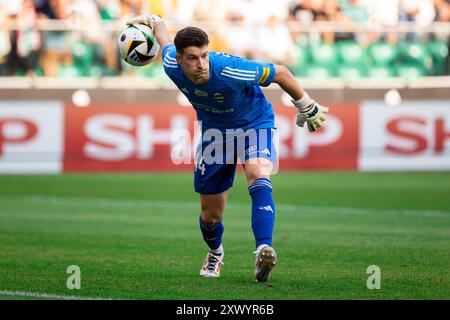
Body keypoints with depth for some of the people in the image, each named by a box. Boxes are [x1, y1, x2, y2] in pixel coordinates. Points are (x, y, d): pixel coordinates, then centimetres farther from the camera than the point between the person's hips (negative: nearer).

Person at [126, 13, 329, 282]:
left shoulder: (231, 70, -37)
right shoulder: (172, 65, -24)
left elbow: (281, 72, -22)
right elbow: (166, 38, 0)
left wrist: (307, 107, -10)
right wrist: (151, 20, 22)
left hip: (255, 122, -4)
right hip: (214, 130, 4)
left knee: (258, 174, -36)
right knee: (210, 216, 9)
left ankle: (264, 251, -51)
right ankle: (215, 254, 44)